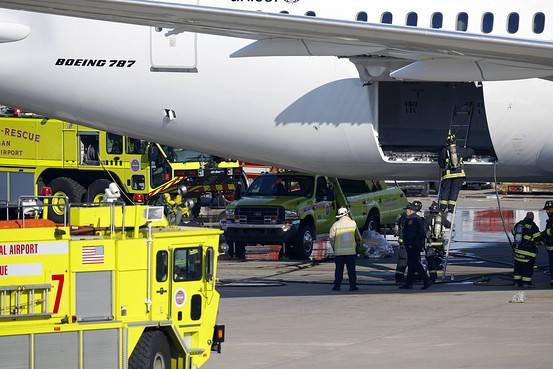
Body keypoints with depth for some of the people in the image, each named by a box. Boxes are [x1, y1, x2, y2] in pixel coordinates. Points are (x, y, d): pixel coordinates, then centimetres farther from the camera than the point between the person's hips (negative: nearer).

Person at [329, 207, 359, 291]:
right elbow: (357, 236, 11)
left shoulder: (336, 225, -4)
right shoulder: (353, 223, 1)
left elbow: (331, 237, -3)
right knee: (351, 269, 5)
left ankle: (337, 286, 4)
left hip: (339, 251, 0)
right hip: (351, 251, 0)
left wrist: (334, 246, 11)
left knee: (339, 269, 5)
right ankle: (353, 285, 3)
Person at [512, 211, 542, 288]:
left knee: (518, 264, 14)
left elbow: (514, 233, 20)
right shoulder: (533, 226, -13)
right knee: (528, 265, 2)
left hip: (518, 248, 6)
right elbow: (538, 238, -13)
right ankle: (526, 282, 3)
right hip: (528, 251, -6)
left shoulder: (518, 224, 5)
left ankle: (516, 281, 18)